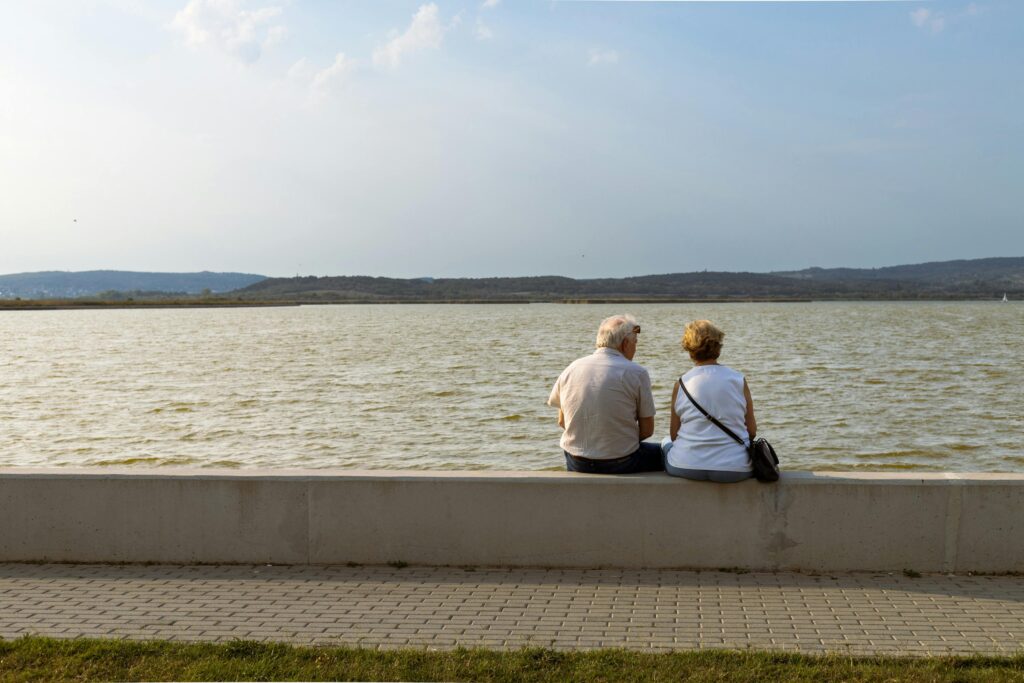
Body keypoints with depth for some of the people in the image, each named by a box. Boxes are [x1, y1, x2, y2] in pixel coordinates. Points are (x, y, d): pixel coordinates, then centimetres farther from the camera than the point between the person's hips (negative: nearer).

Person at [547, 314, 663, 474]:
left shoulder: (571, 369, 0)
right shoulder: (636, 373, -11)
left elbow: (562, 422, 8)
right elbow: (647, 430, -6)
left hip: (576, 466, 5)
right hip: (621, 464, -5)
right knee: (662, 453, 24)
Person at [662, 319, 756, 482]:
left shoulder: (681, 384, -4)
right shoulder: (739, 380, -2)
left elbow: (674, 434, 2)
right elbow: (752, 431, 1)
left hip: (687, 468, 0)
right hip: (735, 469, 0)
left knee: (667, 443, 32)